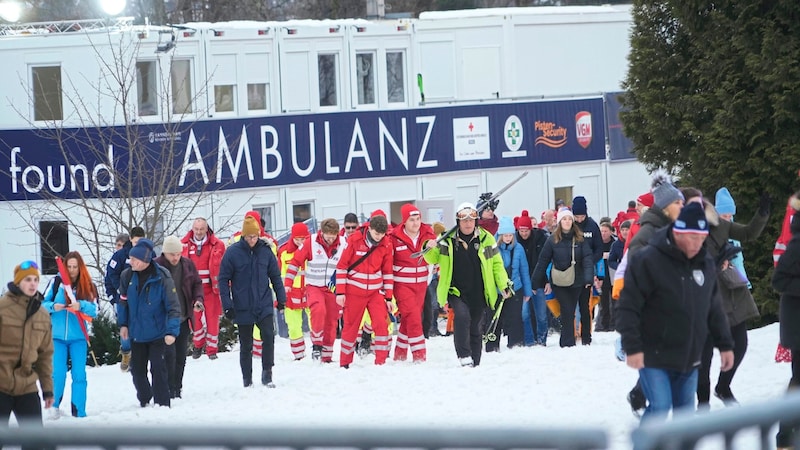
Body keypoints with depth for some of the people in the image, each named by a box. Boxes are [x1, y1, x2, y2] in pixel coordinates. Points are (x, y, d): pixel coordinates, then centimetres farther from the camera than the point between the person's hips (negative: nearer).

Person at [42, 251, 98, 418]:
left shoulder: (88, 285, 2)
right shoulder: (57, 282, 0)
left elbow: (94, 310, -3)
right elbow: (44, 304, 4)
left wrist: (81, 306, -21)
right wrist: (53, 307, -17)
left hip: (78, 337, 1)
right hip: (57, 336, -1)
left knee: (79, 374, -2)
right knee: (58, 373, -5)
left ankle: (79, 412, 5)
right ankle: (54, 405, 18)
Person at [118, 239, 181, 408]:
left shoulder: (162, 278, -20)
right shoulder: (128, 276, -7)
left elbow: (173, 306, -18)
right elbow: (123, 300, 9)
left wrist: (172, 331, -25)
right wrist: (123, 323, 8)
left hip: (157, 334, -5)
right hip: (136, 333, 5)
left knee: (158, 368, -8)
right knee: (137, 369, 13)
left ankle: (162, 404, 1)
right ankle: (144, 401, 34)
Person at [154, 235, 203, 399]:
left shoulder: (187, 264, 4)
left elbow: (197, 284, 15)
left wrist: (198, 299, -4)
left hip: (184, 318, 5)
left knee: (181, 355, 9)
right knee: (170, 354, -12)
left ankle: (177, 390, 18)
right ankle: (169, 390, -8)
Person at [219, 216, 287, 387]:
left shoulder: (265, 250, 1)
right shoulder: (233, 252, -6)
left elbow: (275, 276, 11)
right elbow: (223, 280, -3)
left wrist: (281, 298, 9)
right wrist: (227, 305, -8)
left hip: (264, 306, 1)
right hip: (243, 308, -1)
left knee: (268, 336, -18)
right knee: (246, 346, 8)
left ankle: (267, 374, -7)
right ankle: (247, 381, 19)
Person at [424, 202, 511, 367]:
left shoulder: (486, 239, 2)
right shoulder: (448, 240, 0)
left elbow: (496, 264, 8)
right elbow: (433, 259, 11)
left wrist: (504, 285, 0)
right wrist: (430, 249, -12)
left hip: (478, 293, 2)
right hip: (457, 291, -2)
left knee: (476, 328, 9)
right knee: (462, 317, -27)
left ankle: (475, 363, 21)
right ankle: (464, 357, -25)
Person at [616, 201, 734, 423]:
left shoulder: (706, 263, 6)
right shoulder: (647, 261, -16)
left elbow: (714, 308, 16)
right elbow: (628, 307, -16)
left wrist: (725, 344, 14)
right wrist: (632, 347, -21)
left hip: (688, 359, 6)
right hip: (654, 357, -6)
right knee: (660, 408, -15)